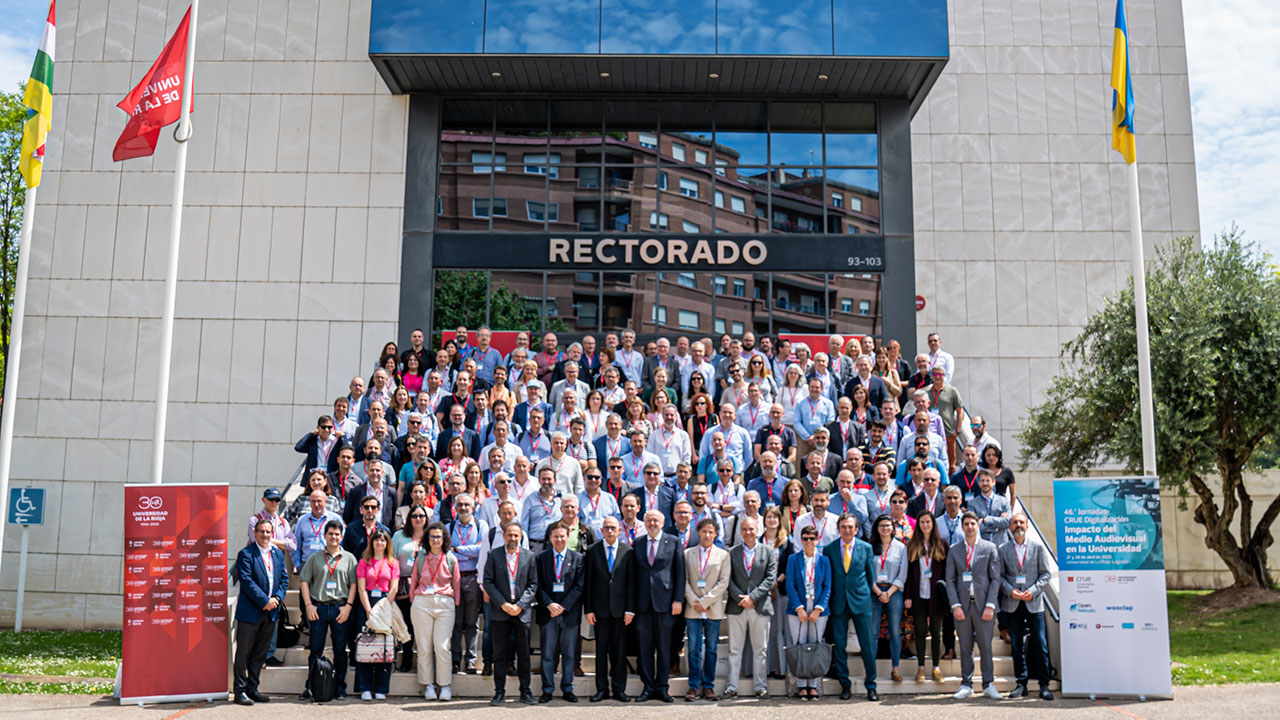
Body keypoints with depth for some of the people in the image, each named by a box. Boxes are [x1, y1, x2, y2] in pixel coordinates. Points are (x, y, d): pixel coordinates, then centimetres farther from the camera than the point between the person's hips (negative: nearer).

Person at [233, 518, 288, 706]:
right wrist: (265, 601, -17)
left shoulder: (278, 554, 12)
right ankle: (240, 690, 9)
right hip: (250, 612, -6)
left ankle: (252, 689, 20)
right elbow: (246, 581, -15)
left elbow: (284, 579, 13)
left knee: (260, 654, 12)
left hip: (270, 612, 6)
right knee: (244, 653, 1)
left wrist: (277, 598, -5)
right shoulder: (246, 554, -8)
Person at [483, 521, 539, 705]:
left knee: (523, 653, 5)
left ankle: (525, 691, 13)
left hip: (522, 611, 1)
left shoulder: (529, 556, 5)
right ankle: (499, 692, 10)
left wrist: (520, 605, -9)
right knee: (500, 653, 2)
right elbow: (488, 582, -1)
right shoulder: (494, 555, 3)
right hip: (500, 611, -1)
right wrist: (503, 604, -10)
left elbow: (533, 584, 3)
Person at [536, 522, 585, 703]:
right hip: (547, 612, 0)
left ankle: (567, 689, 14)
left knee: (569, 653, 5)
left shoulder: (577, 558, 5)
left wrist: (563, 606, -9)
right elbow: (538, 585, 2)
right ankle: (547, 690, 9)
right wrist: (549, 605, -11)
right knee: (548, 653, 2)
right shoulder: (541, 557, 6)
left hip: (569, 612, 0)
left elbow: (579, 586, 0)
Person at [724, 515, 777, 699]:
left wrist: (752, 597, -11)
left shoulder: (769, 552, 5)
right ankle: (731, 687, 7)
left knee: (760, 649, 5)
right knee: (734, 649, 3)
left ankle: (760, 686, 13)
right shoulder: (732, 552, 7)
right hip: (737, 607, 0)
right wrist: (741, 598, -10)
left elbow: (770, 578, -2)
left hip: (760, 607, 0)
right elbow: (729, 579, 2)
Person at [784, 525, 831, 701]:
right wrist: (799, 608, -10)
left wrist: (818, 609, -7)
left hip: (819, 610, 1)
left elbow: (827, 587, 3)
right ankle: (802, 686, 5)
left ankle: (813, 686, 8)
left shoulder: (824, 560, 6)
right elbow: (790, 586, 0)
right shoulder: (794, 559, 5)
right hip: (798, 609, 0)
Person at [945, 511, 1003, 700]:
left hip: (983, 604, -1)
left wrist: (990, 605, -7)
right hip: (962, 605, 1)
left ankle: (989, 684, 11)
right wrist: (955, 605, -5)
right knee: (965, 647, 5)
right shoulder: (954, 550, 9)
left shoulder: (990, 548, 5)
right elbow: (950, 580, 7)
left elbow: (995, 578, 2)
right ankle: (966, 685, 12)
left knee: (985, 646, 2)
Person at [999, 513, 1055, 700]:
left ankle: (1044, 685, 2)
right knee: (1017, 646, 5)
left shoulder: (1038, 547, 6)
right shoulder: (1003, 549, 7)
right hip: (1012, 604, 1)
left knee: (1040, 644, -4)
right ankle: (1022, 683, 12)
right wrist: (1010, 591, -11)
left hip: (1034, 602, -1)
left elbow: (1045, 574, 4)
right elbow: (999, 576, 5)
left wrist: (1033, 591, -10)